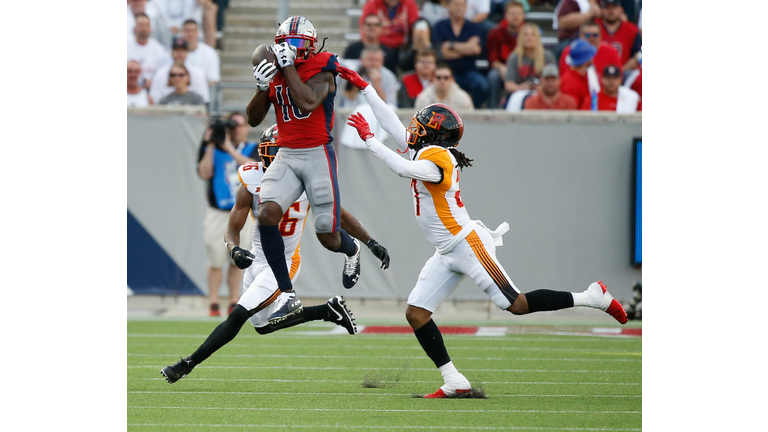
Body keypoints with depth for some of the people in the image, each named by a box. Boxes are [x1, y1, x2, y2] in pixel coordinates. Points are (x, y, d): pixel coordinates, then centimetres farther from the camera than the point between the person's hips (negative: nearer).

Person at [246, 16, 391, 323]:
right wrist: (262, 87, -11)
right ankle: (287, 297, -13)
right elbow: (253, 119, 6)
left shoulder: (321, 70, -9)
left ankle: (352, 250, 42)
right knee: (266, 215, -20)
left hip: (318, 156, -4)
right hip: (286, 157, 4)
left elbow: (307, 103, -28)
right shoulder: (275, 71, 7)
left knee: (328, 238, 1)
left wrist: (289, 66, -21)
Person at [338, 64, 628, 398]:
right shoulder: (424, 152, 11)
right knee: (416, 313, -1)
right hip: (448, 254, 10)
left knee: (516, 305, -10)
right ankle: (454, 382, -3)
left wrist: (369, 140, -30)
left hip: (467, 244, -10)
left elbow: (403, 168, -34)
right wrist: (363, 87, 19)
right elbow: (392, 124, 18)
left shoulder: (437, 157, -16)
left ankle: (592, 298, 5)